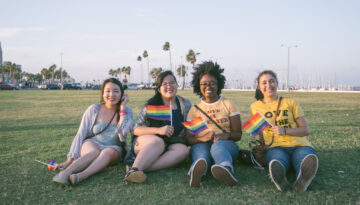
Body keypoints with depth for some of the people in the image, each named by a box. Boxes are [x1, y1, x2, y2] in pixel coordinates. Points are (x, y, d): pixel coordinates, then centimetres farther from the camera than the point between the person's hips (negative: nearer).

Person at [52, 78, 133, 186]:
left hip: (114, 149, 0)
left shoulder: (127, 111, 1)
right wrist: (70, 160, -12)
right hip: (92, 145, 0)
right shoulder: (93, 110, -2)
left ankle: (81, 176, -55)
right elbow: (80, 135, -3)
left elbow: (123, 132, -17)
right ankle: (64, 174, -53)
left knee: (108, 153, -36)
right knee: (94, 153, -36)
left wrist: (122, 108, -15)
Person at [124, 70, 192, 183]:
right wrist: (158, 130, -22)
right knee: (158, 141, -35)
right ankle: (134, 169, -44)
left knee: (183, 150, -30)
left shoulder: (185, 104, 7)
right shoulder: (151, 105, -2)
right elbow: (136, 130, -7)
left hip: (170, 146, 3)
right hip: (144, 143, -2)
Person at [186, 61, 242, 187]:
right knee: (200, 149, -36)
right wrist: (202, 138, -17)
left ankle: (226, 169, -71)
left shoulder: (228, 104, 13)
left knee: (218, 146, -38)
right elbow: (189, 138, 7)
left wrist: (226, 136, -16)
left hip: (226, 144, -1)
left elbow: (238, 134, 8)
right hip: (201, 144, 1)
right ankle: (198, 171, -71)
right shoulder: (194, 109, 15)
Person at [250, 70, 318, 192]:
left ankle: (302, 179, -68)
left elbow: (306, 130, 10)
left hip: (299, 145, 1)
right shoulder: (255, 107, 18)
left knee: (307, 158, -37)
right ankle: (280, 180, -70)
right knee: (277, 160, -39)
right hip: (275, 147, -1)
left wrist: (285, 130, -9)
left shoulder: (290, 103, 17)